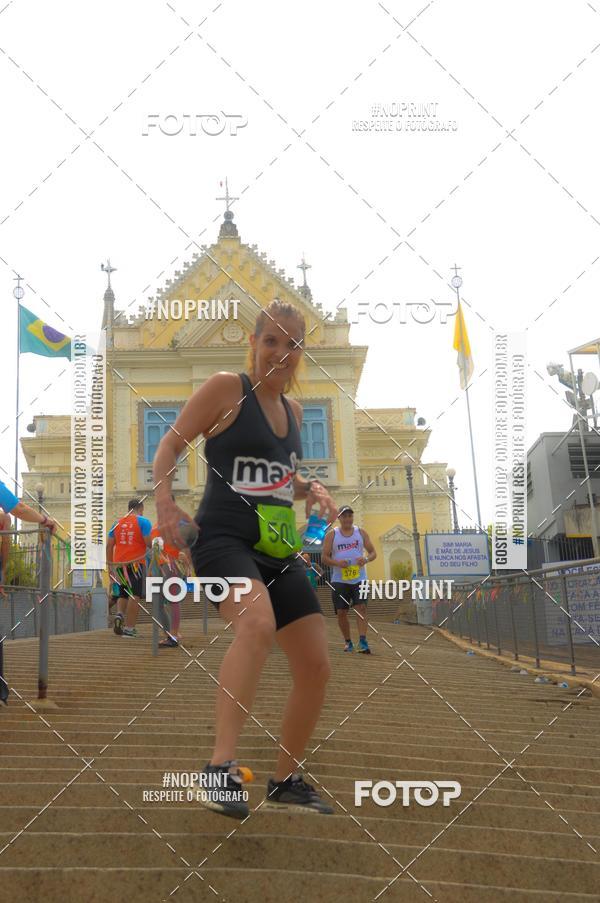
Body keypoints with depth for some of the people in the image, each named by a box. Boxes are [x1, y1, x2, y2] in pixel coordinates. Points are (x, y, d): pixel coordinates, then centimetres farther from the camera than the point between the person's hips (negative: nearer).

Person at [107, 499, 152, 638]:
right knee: (134, 595, -1)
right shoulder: (143, 522, -2)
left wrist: (110, 564, 16)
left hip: (119, 564, 5)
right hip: (136, 563, -5)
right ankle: (129, 628, -3)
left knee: (123, 594, 19)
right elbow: (149, 543, -13)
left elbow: (109, 545, 10)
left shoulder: (117, 523, 12)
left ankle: (119, 615, -6)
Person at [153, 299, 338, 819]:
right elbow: (170, 446, -4)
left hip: (279, 550, 7)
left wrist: (311, 490, 7)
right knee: (258, 622, -38)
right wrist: (165, 504, -20)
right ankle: (221, 768, -31)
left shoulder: (292, 410, 15)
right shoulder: (226, 389, -5)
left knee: (316, 667, 5)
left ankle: (286, 783, 24)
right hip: (224, 538, -7)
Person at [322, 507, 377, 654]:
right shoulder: (332, 535, 4)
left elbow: (373, 552, 9)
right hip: (339, 580, 0)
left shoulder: (361, 533, 8)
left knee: (361, 608, -13)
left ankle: (362, 642, -17)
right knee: (341, 612, 2)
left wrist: (366, 559, -14)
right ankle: (348, 642, 16)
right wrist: (337, 562, -17)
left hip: (359, 579, 0)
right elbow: (325, 557, 2)